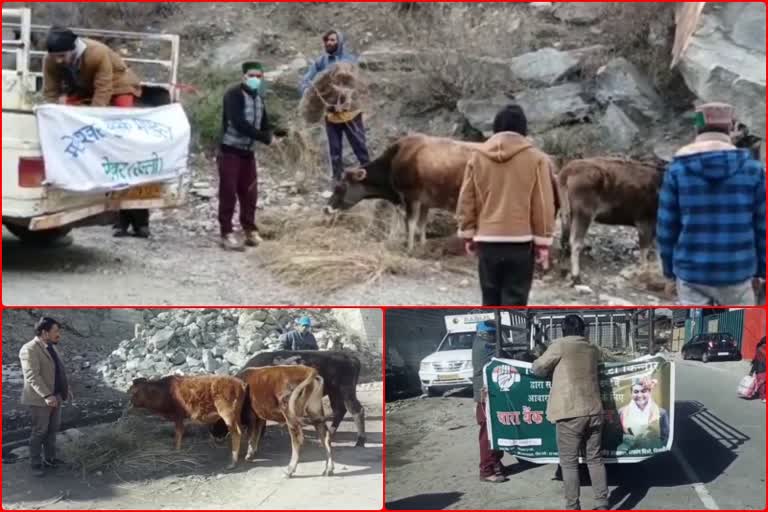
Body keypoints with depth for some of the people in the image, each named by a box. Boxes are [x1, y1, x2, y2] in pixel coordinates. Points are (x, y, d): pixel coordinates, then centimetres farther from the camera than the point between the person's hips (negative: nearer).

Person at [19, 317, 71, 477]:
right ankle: (36, 464, 7)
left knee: (53, 429, 13)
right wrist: (46, 395, -31)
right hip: (40, 399, -8)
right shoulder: (29, 349, -18)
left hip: (55, 397, 8)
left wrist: (66, 389, 16)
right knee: (39, 432, -1)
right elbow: (32, 376, -25)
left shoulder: (51, 347, 10)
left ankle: (49, 459, 24)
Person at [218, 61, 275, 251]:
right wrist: (264, 137, -24)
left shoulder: (258, 98, 12)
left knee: (249, 193, 10)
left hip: (248, 151, 7)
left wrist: (269, 136, -12)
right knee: (228, 193, -6)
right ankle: (227, 234, -2)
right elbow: (239, 123, -25)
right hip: (230, 151, -7)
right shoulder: (233, 95, -14)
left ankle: (249, 230, 21)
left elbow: (265, 124, 11)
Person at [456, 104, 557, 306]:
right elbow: (543, 205, -4)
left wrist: (468, 234, 15)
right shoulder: (536, 159, -4)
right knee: (514, 301, -1)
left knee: (491, 300, 13)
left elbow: (466, 201, 7)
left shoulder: (478, 157, 4)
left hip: (487, 241, 3)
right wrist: (543, 242, 1)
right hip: (521, 241, -3)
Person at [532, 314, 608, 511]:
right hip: (594, 411, 5)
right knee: (595, 459, 12)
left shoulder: (560, 345, -3)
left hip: (570, 413, -5)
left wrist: (553, 369, 23)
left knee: (569, 463, 1)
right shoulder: (593, 349, 13)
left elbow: (537, 368, 3)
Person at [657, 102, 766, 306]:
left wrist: (669, 266, 12)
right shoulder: (752, 168, -4)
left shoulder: (677, 169, -4)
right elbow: (763, 224, 0)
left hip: (692, 272, 0)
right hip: (736, 272, 0)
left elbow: (667, 227, -1)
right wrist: (763, 266, 11)